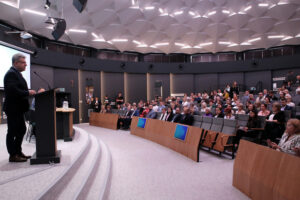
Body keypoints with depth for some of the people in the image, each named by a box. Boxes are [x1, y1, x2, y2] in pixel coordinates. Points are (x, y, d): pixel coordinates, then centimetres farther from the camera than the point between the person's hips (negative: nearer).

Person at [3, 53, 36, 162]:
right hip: (13, 108, -10)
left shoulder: (16, 73, 17)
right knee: (12, 132, 0)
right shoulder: (11, 74, -15)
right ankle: (13, 155, 10)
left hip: (18, 108, 10)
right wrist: (28, 93, -21)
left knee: (21, 130, 16)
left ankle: (18, 152, 27)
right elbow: (12, 90, -26)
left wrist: (29, 92, 4)